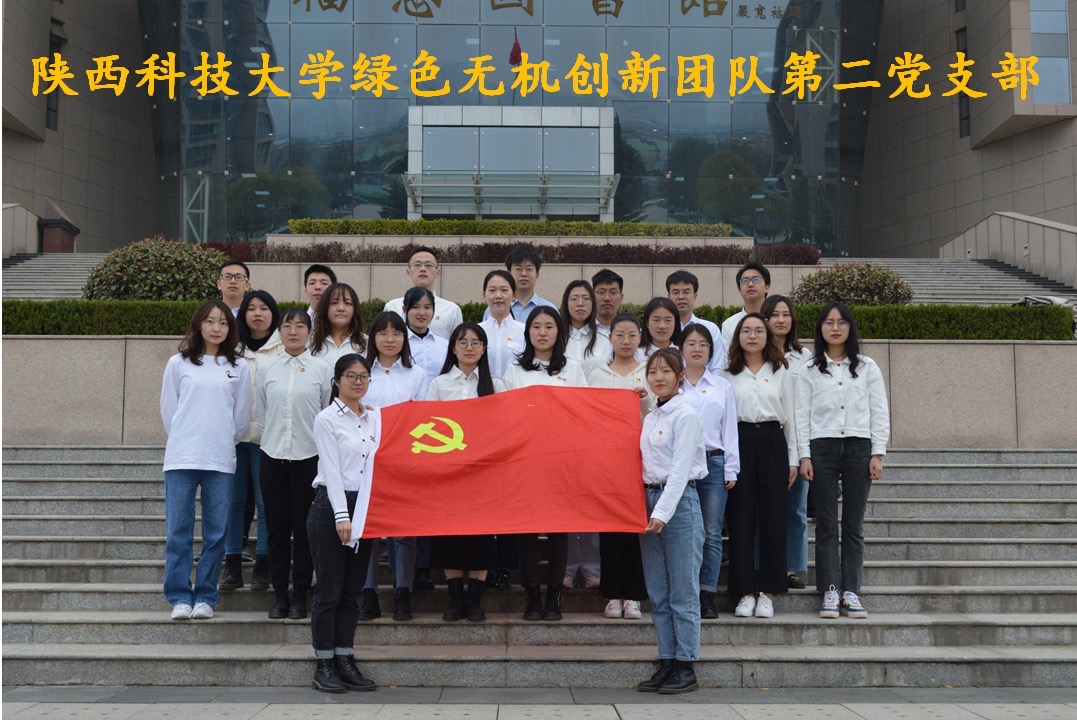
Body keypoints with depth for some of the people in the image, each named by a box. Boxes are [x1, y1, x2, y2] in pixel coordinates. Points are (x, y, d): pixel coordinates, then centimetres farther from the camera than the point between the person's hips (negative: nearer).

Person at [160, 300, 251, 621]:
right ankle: (179, 597, 7)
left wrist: (222, 444, 12)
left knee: (216, 533, 3)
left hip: (221, 461, 1)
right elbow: (168, 409, 10)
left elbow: (242, 415, 11)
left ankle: (205, 597, 12)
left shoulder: (239, 368, 7)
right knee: (178, 532, -1)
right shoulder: (178, 363, 6)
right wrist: (183, 441, 10)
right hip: (181, 459, 0)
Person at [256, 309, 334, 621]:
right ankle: (280, 594, 15)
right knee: (277, 527, 5)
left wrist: (323, 447, 3)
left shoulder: (322, 369, 0)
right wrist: (272, 439, 9)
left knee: (304, 528, 3)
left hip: (309, 457, -2)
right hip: (273, 456, 2)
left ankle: (300, 595, 11)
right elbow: (260, 414, 12)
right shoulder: (266, 370, 5)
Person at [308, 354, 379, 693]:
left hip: (364, 507, 6)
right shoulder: (327, 418, -4)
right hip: (330, 506, -6)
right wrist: (341, 515, -17)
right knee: (329, 588, -2)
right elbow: (332, 469, -11)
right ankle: (323, 665, 5)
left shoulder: (375, 418, 13)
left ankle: (345, 660, 15)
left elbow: (381, 462, 12)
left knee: (352, 590, 8)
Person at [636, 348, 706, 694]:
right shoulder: (650, 418, 15)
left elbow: (680, 469, -14)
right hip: (650, 499, 7)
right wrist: (649, 507, 5)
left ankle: (686, 668, 4)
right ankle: (666, 663, 15)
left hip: (679, 501, -7)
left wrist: (663, 512, -21)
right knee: (658, 594, 8)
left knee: (682, 592, -2)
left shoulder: (686, 415, -8)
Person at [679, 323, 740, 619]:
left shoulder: (722, 386, 12)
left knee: (711, 534, 0)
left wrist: (731, 469, 3)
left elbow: (730, 428, 10)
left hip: (713, 463, 1)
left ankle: (707, 596, 6)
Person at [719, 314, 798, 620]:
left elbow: (789, 417, 10)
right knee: (740, 516, -1)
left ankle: (768, 592, 7)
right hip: (739, 442, 0)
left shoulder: (780, 373, 11)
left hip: (772, 442, 1)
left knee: (772, 516, -1)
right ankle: (745, 591, 6)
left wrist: (793, 459, 6)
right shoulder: (727, 375, 9)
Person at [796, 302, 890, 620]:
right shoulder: (809, 371, 7)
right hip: (822, 448, 0)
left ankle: (851, 591, 8)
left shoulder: (867, 367, 8)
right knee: (826, 524, -1)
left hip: (859, 447, 1)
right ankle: (830, 591, 2)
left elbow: (880, 412, 6)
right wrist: (804, 456, -4)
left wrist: (877, 453, -2)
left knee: (854, 525, 3)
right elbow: (802, 415, 4)